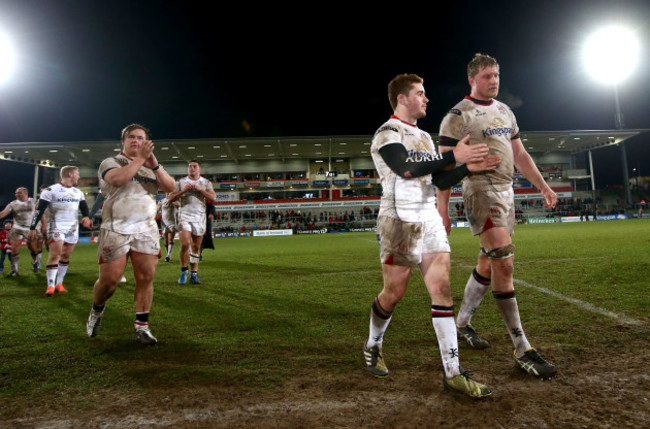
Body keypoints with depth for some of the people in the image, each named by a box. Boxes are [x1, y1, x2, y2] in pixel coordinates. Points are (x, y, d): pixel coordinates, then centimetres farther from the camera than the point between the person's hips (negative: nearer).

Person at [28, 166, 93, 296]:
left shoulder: (78, 192, 13)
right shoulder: (51, 190, -4)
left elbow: (84, 208, 13)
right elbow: (39, 210, -6)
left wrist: (87, 217, -10)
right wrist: (32, 227, -9)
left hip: (73, 228, 5)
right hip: (56, 227, -5)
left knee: (66, 255, 5)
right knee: (55, 254, -13)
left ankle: (59, 283, 11)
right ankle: (50, 285, -9)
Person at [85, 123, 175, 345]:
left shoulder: (151, 167, 17)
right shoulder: (110, 162, 6)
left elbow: (170, 187, 0)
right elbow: (117, 179, -18)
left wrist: (154, 164, -12)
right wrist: (140, 159, -15)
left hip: (146, 230, 3)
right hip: (115, 230, -3)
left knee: (146, 278, -4)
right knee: (110, 279, -3)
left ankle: (142, 327, 7)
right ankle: (97, 310, 30)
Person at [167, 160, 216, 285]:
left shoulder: (206, 182, 12)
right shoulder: (181, 182, 12)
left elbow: (213, 198, -3)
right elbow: (171, 198, 5)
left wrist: (200, 189, -11)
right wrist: (183, 191, -8)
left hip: (199, 217, 1)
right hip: (184, 215, -1)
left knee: (196, 246, 2)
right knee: (185, 244, -15)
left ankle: (194, 274, 10)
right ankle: (184, 271, 2)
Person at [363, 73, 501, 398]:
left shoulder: (424, 136, 21)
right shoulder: (387, 133, -4)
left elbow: (441, 180, 19)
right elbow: (407, 169, -21)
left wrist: (468, 168, 3)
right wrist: (454, 156, -17)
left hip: (429, 219, 7)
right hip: (399, 221, -7)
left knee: (442, 288, -2)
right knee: (394, 293, 2)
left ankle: (453, 372, 3)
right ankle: (372, 347, 29)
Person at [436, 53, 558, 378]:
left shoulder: (505, 111, 19)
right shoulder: (458, 115, -5)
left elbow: (519, 154, 23)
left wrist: (543, 186, 19)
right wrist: (442, 208, -17)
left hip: (506, 192, 8)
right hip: (480, 190, -8)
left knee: (488, 265, 11)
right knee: (504, 263, -15)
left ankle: (462, 323, 27)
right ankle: (522, 349, -7)